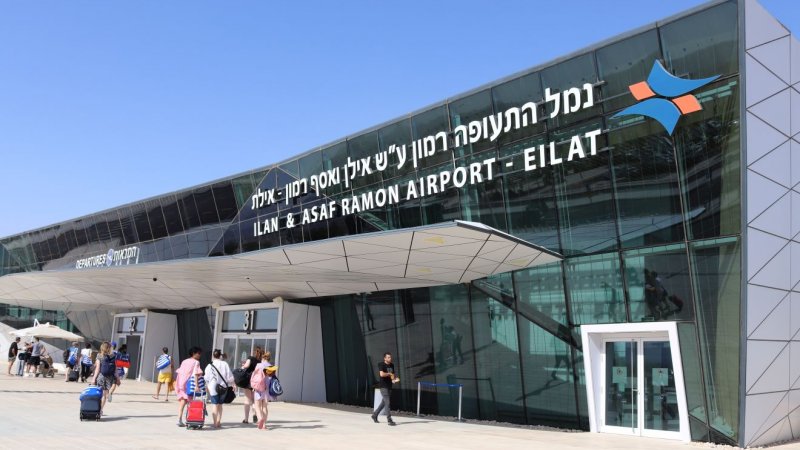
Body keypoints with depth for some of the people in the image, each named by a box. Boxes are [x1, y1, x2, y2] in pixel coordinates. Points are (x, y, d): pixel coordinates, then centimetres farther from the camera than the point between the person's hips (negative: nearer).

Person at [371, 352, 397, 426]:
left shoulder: (392, 365, 11)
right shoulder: (381, 364, -11)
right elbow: (381, 374, -26)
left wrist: (395, 379, 0)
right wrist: (389, 374, -12)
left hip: (389, 386, 8)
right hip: (384, 386, -8)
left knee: (384, 402, 16)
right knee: (387, 403, -10)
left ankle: (375, 415, 31)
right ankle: (389, 420, -8)